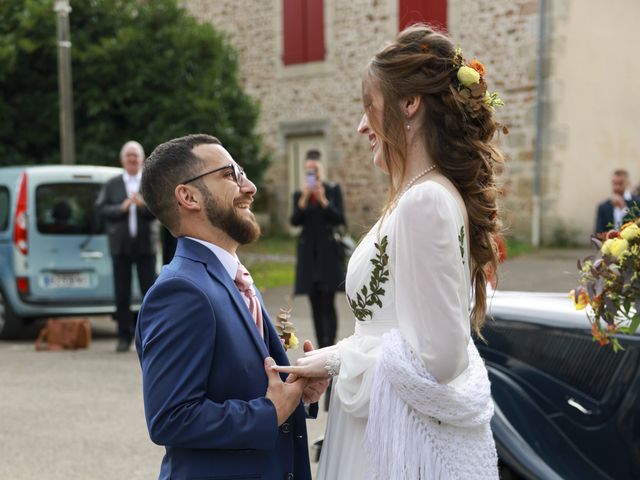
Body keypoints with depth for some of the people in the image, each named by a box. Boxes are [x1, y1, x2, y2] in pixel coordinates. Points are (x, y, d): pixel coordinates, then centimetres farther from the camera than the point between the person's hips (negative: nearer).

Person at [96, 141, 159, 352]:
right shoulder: (112, 185, 10)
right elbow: (101, 209, -1)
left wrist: (144, 204, -22)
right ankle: (124, 337, 8)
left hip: (145, 245, -1)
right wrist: (122, 208, -15)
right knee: (122, 294, 2)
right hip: (120, 245, 1)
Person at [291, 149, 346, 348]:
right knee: (316, 305, 4)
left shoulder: (333, 190, 3)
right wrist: (304, 199, -15)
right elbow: (295, 221, -3)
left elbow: (340, 219, -5)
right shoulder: (299, 194, 9)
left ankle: (330, 347, -12)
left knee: (328, 303, -10)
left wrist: (323, 200, -16)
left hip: (329, 252, -3)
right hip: (309, 254, 3)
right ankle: (322, 348, 10)